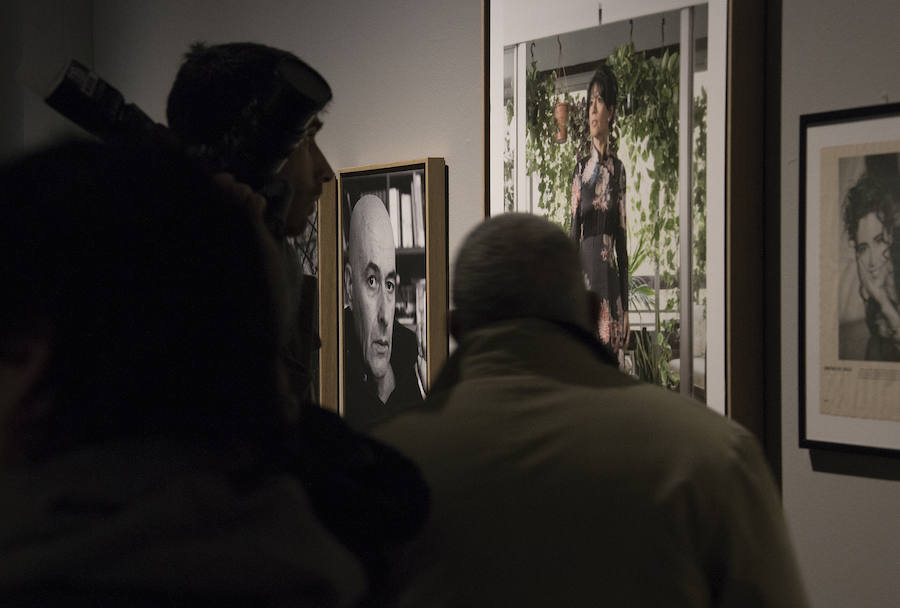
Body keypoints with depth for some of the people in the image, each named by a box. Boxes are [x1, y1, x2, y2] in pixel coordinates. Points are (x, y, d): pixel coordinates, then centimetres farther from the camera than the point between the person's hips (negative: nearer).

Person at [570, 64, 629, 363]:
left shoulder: (617, 169, 7)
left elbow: (622, 237, 7)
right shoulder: (581, 169, 4)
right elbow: (573, 234, 3)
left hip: (610, 279, 1)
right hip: (584, 274, -1)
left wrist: (626, 306, 4)